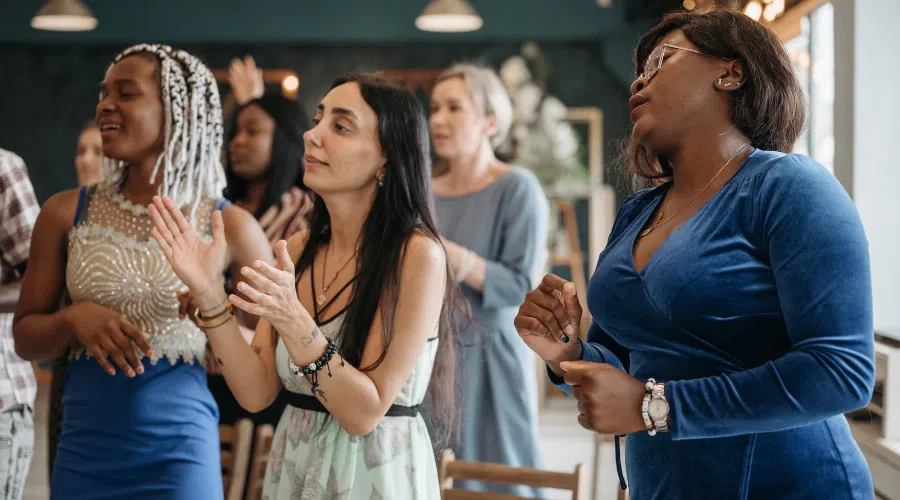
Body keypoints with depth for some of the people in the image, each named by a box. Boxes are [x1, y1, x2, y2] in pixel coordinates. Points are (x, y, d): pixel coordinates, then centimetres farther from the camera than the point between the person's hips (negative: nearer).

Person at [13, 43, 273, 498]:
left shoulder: (228, 228, -4)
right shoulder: (66, 214, 2)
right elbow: (25, 337, 6)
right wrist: (73, 318, -14)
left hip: (179, 458, -2)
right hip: (82, 454, 2)